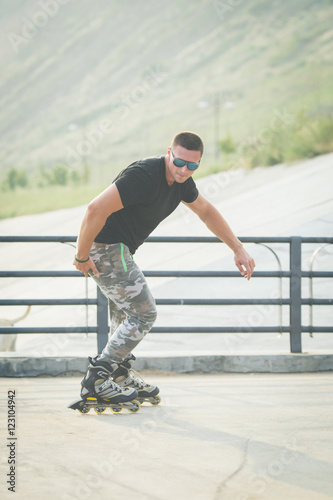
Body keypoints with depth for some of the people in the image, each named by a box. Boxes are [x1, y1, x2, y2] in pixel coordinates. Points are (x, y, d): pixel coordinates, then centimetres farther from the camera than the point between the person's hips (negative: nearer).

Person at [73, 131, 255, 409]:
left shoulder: (181, 180, 3)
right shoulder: (145, 176, -28)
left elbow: (206, 211, 21)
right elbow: (96, 209, -31)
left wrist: (238, 249, 17)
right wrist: (81, 257, -22)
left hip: (117, 250, 10)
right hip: (106, 248, -10)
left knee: (125, 314, 22)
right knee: (143, 313, -6)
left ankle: (121, 376, 36)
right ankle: (97, 380, -5)